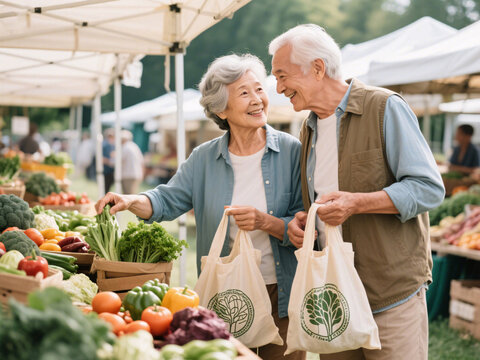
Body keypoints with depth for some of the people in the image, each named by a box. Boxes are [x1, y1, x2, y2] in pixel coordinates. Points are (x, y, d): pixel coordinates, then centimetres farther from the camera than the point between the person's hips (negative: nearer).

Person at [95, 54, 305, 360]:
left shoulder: (291, 151, -5)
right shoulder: (205, 159, 4)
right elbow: (168, 200, 6)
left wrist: (265, 222, -22)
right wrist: (131, 201, -12)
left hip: (282, 296, -2)